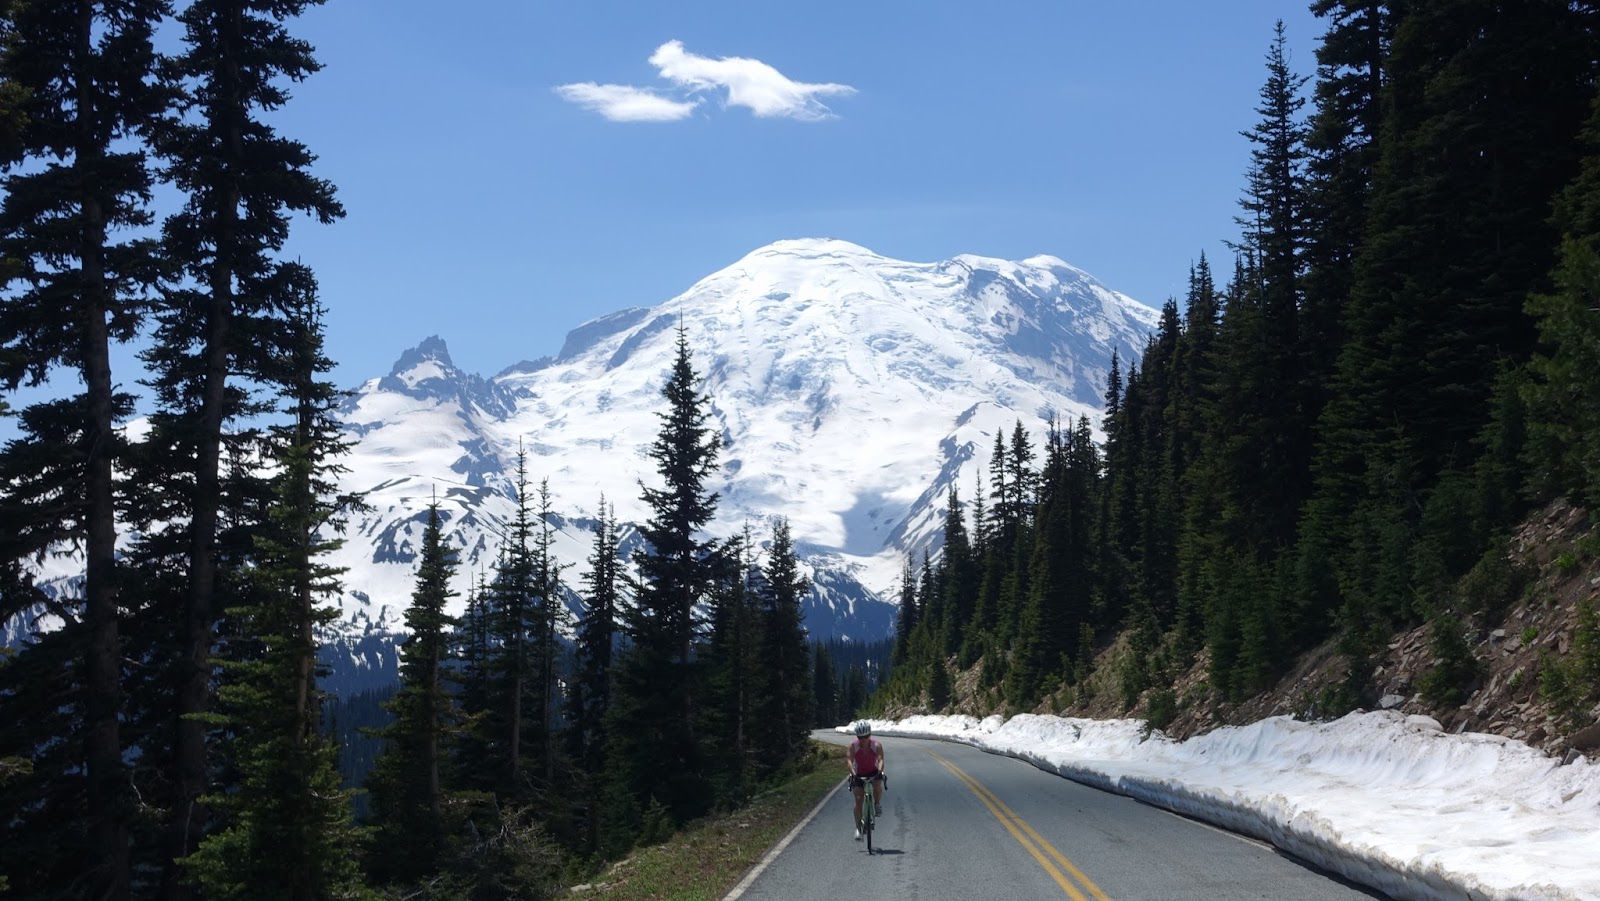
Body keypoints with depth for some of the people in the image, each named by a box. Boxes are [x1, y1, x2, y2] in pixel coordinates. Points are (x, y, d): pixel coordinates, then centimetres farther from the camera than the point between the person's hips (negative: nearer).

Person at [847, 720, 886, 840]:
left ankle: (877, 804, -2)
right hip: (859, 774, 0)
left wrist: (880, 771, -48)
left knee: (878, 786, -33)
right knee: (858, 799, -12)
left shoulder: (876, 745, -18)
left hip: (873, 772, 0)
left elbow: (881, 759, -29)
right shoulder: (853, 745, -18)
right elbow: (849, 760, -28)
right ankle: (858, 828, -5)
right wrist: (853, 772, -45)